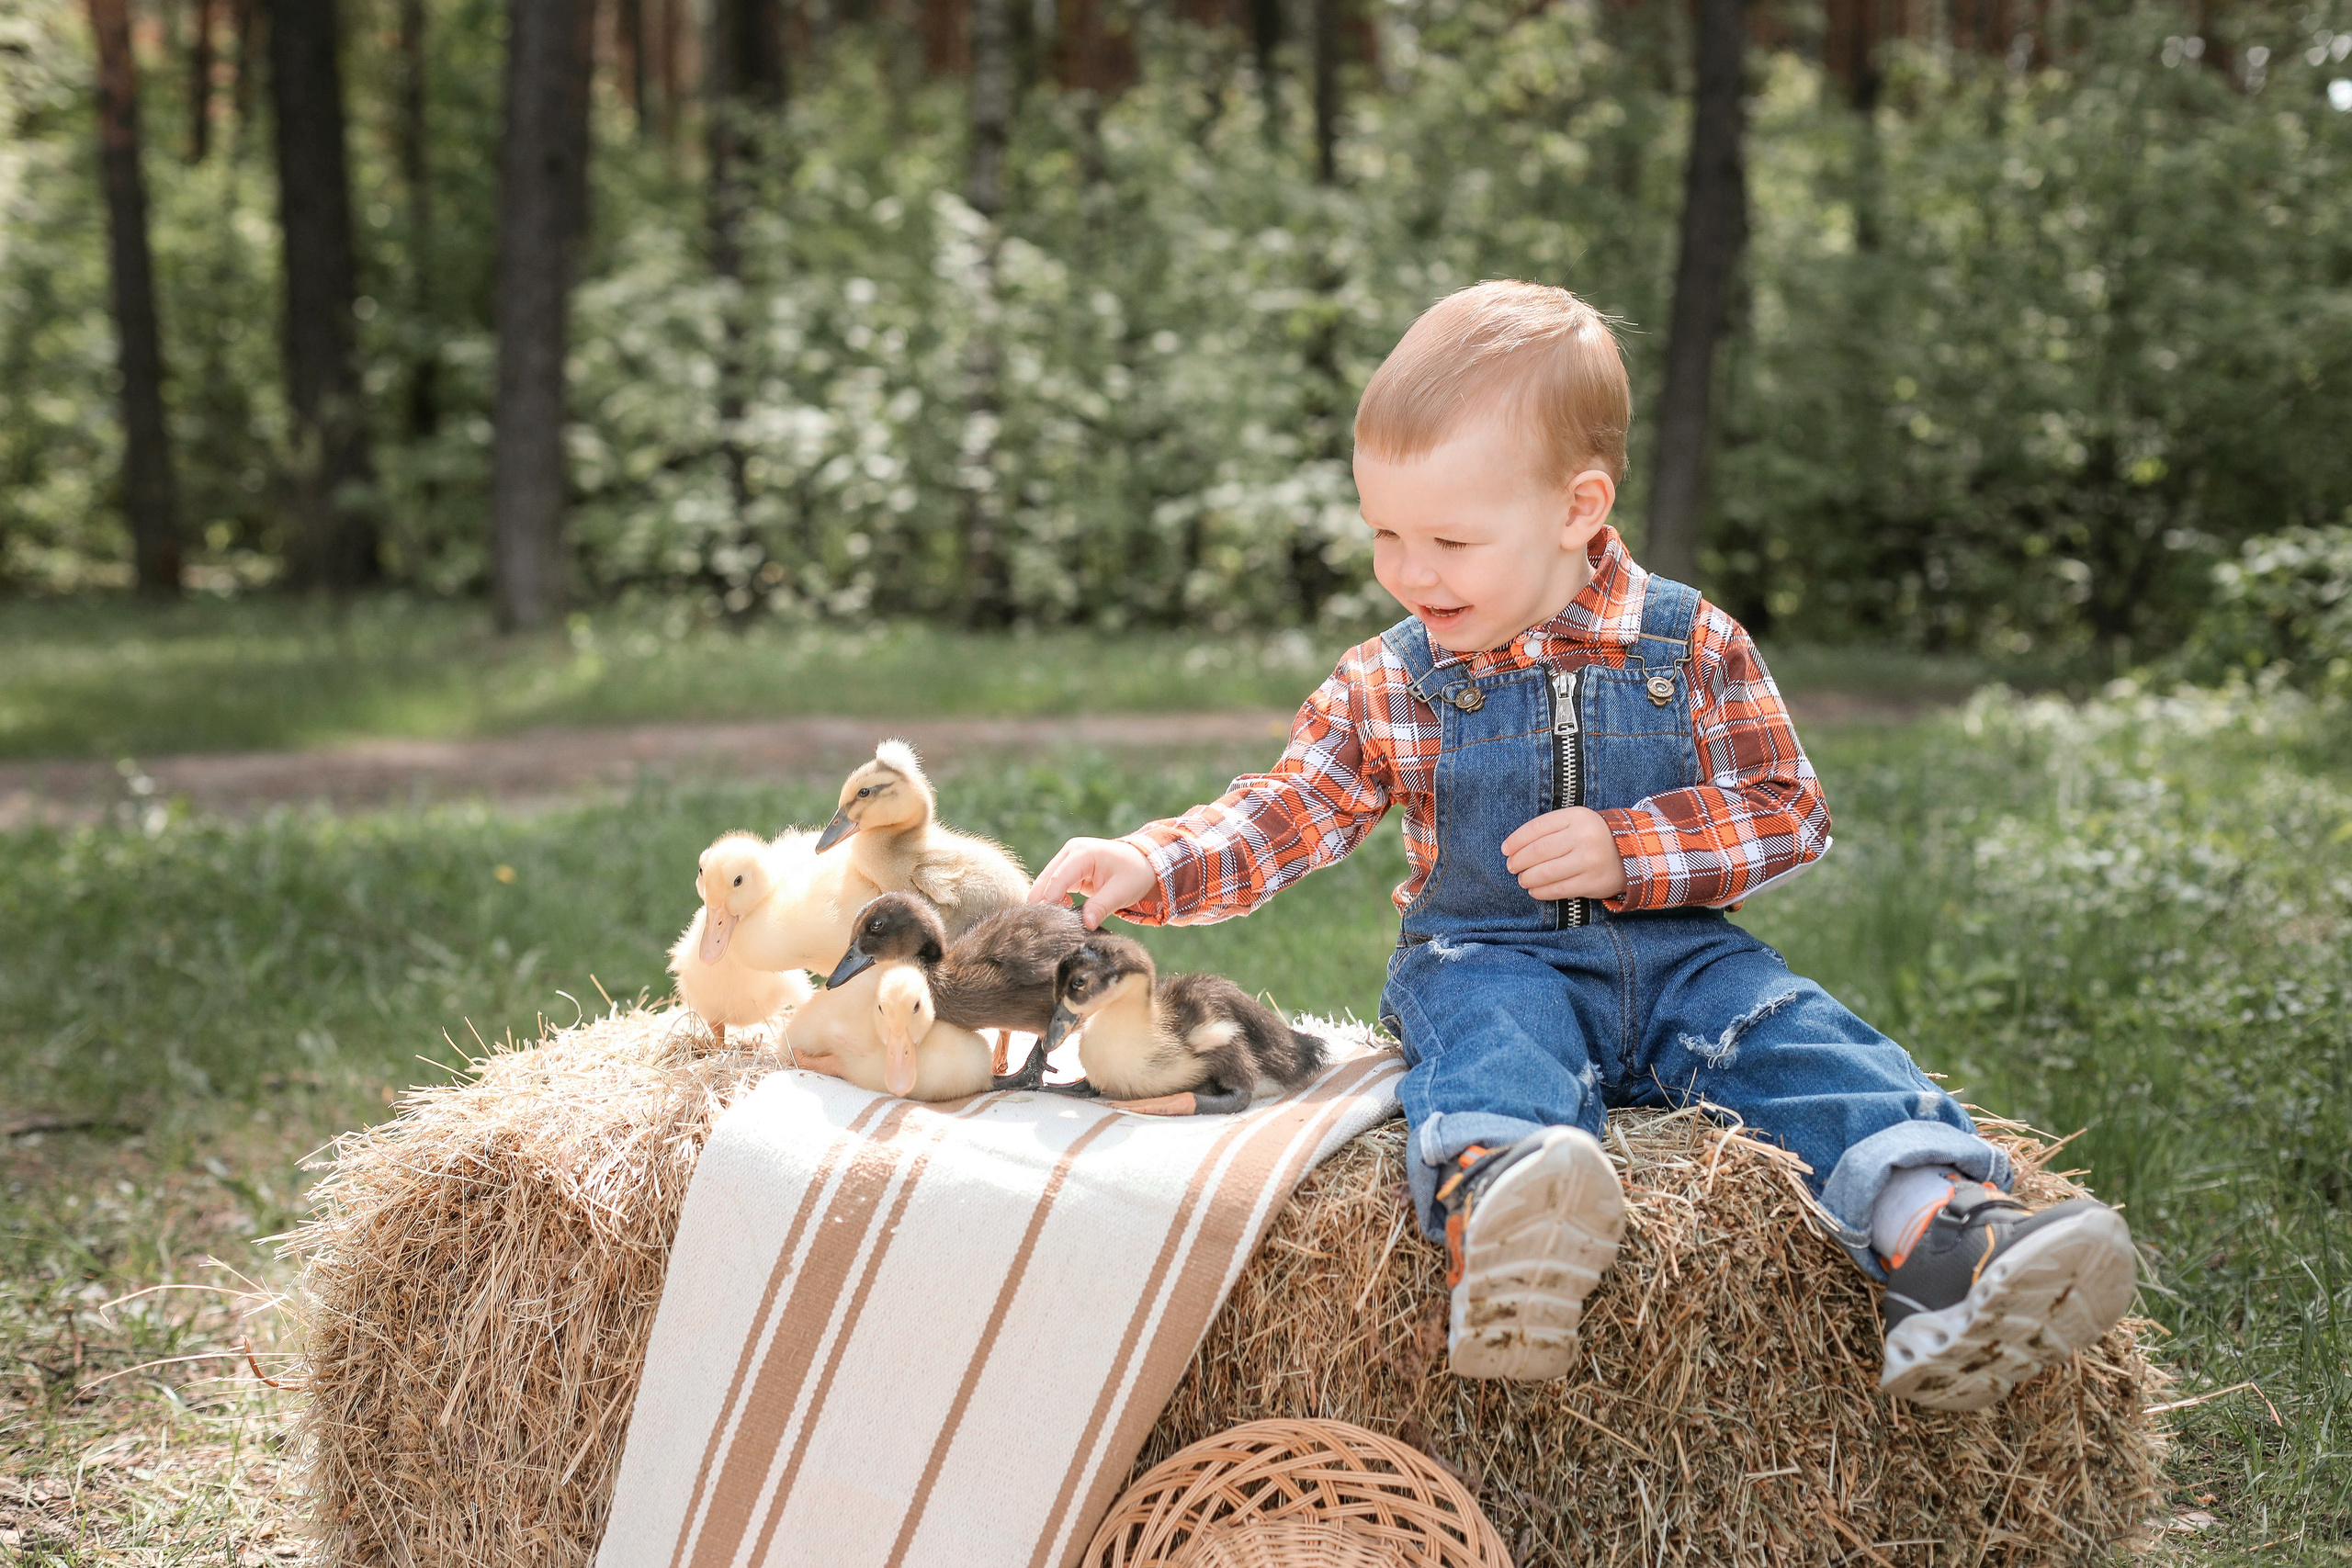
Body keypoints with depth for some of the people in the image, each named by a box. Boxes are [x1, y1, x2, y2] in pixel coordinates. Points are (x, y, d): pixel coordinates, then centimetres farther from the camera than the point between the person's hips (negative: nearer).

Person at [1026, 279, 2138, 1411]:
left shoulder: (1694, 647, 0)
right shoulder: (1388, 685, 5)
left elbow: (1786, 811, 0)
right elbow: (1284, 815, 6)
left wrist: (1627, 851, -15)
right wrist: (1153, 868, -12)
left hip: (1680, 957, 2)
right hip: (1486, 957, -1)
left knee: (1806, 1045, -26)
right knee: (1486, 1047, -36)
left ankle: (1949, 1243, -47)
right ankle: (1497, 1220, -69)